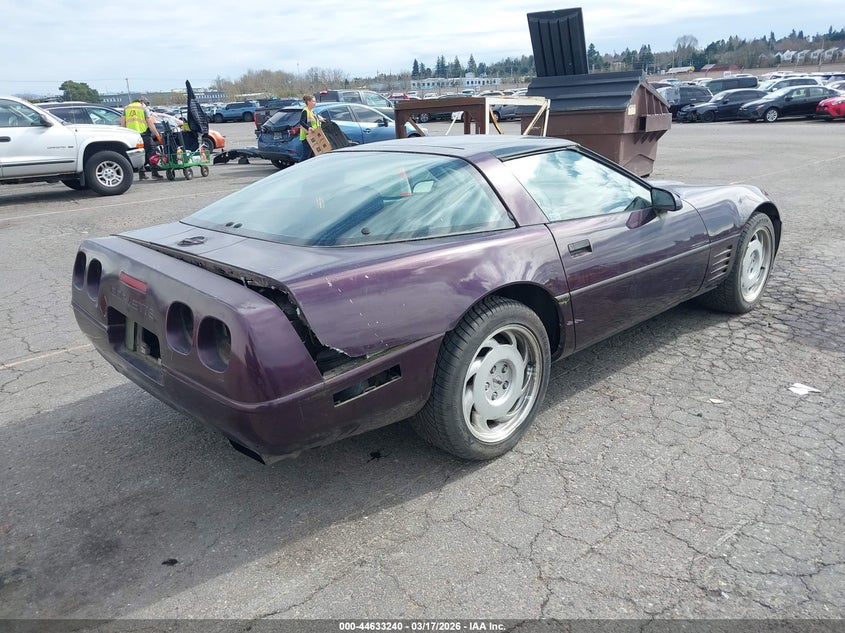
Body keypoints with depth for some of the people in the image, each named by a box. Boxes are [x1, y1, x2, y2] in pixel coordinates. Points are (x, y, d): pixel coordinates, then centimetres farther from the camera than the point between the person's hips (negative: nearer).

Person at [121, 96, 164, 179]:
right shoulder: (144, 108, 2)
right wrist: (157, 135, -3)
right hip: (144, 134, -4)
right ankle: (154, 172, -7)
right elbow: (150, 123, -4)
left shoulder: (126, 108, 16)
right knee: (150, 152, 0)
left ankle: (141, 173, 9)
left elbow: (122, 122, 12)